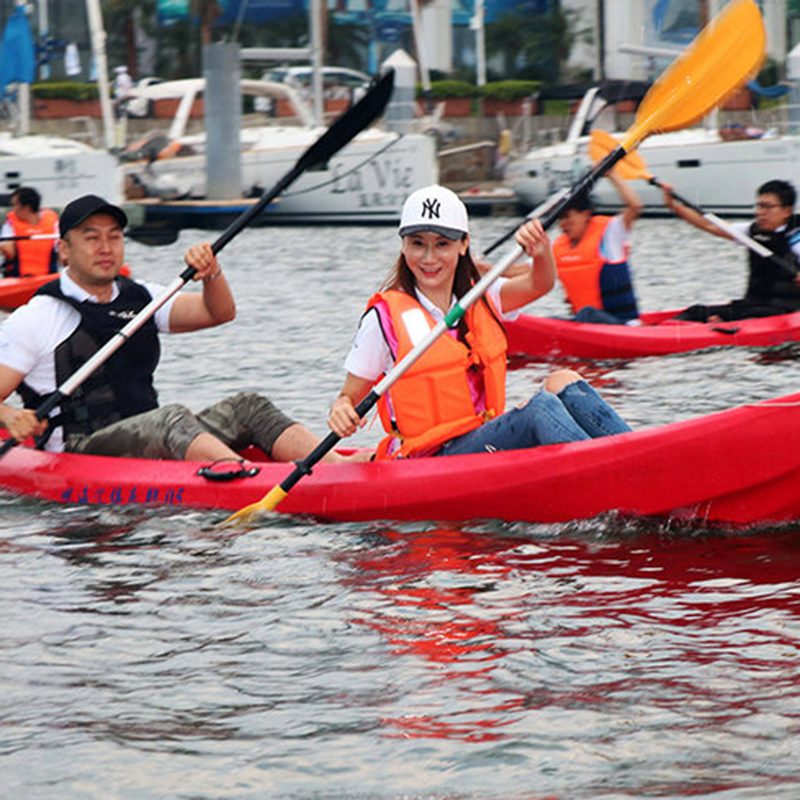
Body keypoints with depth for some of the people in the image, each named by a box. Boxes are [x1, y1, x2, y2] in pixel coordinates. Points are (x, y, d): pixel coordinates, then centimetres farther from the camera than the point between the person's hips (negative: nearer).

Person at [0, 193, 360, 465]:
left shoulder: (140, 299, 19)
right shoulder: (36, 317, 0)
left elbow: (220, 313, 10)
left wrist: (211, 274, -10)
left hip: (152, 442, 7)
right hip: (80, 452, -7)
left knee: (246, 406, -11)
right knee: (171, 418, -34)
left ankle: (339, 466, -33)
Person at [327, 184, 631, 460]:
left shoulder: (480, 301, 14)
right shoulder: (385, 317, -2)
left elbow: (540, 284, -2)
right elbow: (350, 395, 0)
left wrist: (542, 253, -24)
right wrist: (341, 412, -23)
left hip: (487, 443, 6)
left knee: (562, 382, -16)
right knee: (539, 407, -27)